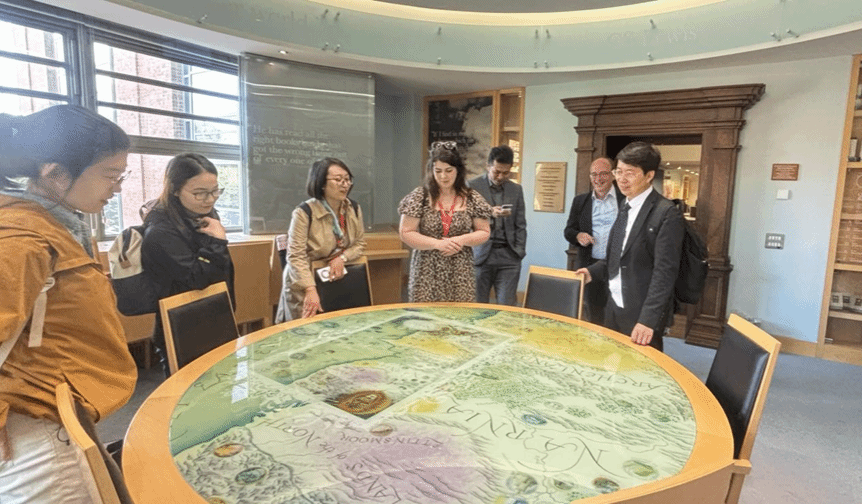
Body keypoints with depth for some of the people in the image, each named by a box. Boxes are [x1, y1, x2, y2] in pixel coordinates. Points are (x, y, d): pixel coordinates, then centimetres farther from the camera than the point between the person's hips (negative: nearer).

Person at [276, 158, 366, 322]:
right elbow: (296, 256, -23)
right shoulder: (304, 213, -19)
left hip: (338, 281, 4)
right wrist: (311, 290, -33)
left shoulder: (354, 209, -2)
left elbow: (360, 244, 7)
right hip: (304, 284, -4)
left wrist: (342, 258, -14)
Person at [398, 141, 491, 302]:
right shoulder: (419, 197, -1)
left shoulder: (472, 199, 3)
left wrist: (462, 240, -11)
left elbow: (484, 232, 8)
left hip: (461, 274, 1)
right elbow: (405, 233, -3)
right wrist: (437, 243, -14)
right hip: (427, 273, -1)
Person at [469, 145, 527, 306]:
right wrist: (489, 214, -19)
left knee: (507, 306, 1)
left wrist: (519, 252, 3)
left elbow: (520, 225, 13)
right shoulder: (473, 186, 1)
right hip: (481, 255, -2)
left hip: (508, 256, 3)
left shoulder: (516, 190, 12)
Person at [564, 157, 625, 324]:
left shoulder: (626, 199, -1)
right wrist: (578, 236, -10)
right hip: (590, 266, 3)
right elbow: (568, 230, 13)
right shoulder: (580, 201, 10)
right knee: (593, 317, 12)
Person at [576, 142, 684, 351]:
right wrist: (593, 271, 4)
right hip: (614, 307, 8)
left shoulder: (667, 213, -15)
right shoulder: (626, 208, 10)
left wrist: (648, 319, -25)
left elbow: (665, 272, -20)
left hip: (642, 313, -7)